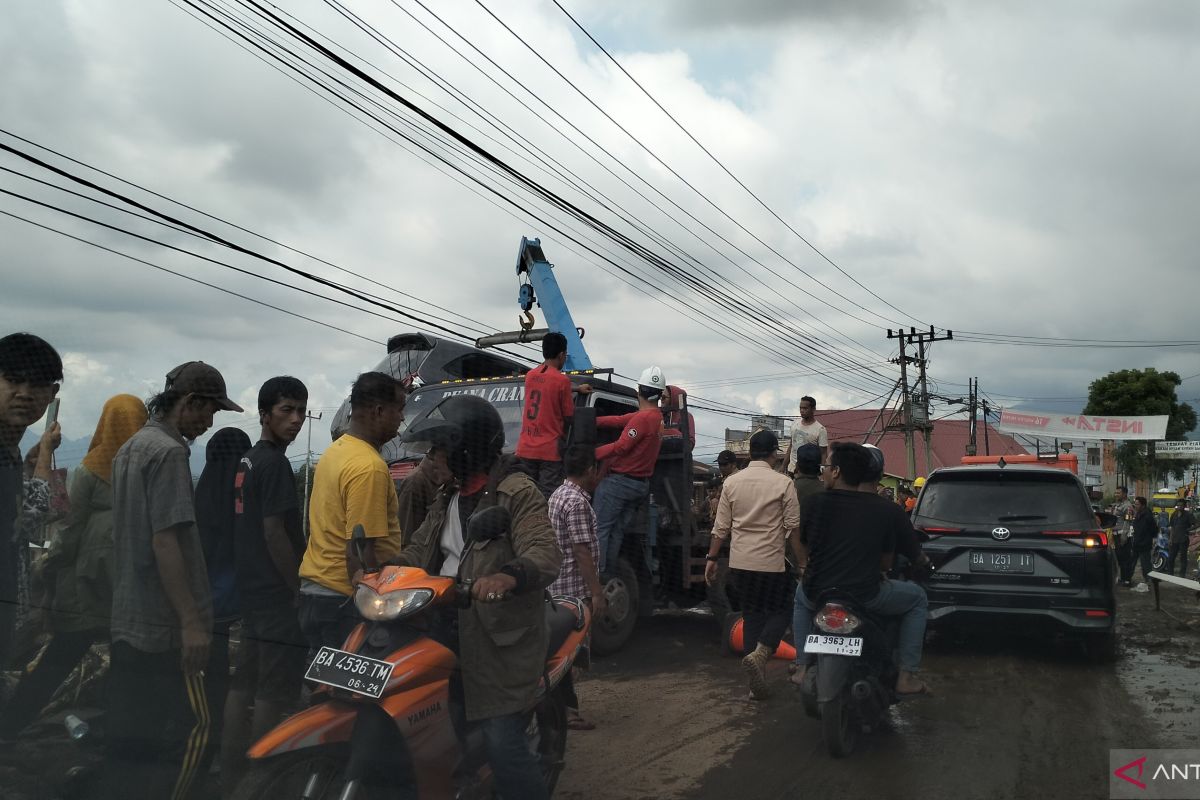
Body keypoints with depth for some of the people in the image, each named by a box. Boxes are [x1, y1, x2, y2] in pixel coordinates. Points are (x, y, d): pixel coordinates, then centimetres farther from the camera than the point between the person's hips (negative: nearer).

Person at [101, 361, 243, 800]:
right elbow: (165, 540, -21)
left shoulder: (130, 447, 16)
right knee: (191, 727, -4)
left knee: (128, 736, 14)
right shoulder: (168, 451, -14)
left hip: (126, 621, 10)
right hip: (163, 626, -10)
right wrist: (191, 621, -20)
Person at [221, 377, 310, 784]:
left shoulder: (245, 461, 14)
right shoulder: (274, 463, -15)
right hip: (278, 596, -10)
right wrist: (299, 590, -14)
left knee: (244, 685, 13)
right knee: (274, 694, -4)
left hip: (252, 592, 10)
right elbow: (274, 532, -20)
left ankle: (231, 773, 21)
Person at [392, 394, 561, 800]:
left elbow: (545, 553, -24)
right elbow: (419, 550, 18)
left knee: (503, 743, -11)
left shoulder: (517, 492, -10)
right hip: (447, 623, 8)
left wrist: (508, 576, -44)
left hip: (499, 633, -8)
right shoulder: (447, 498, 18)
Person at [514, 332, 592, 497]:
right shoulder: (562, 380, -10)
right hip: (550, 449, -6)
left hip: (526, 448, 6)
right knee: (548, 499, -4)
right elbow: (569, 417, -3)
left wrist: (576, 388, 35)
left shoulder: (530, 375, 10)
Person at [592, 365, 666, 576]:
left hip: (619, 480, -9)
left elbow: (621, 447, -20)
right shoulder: (657, 417, 12)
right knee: (617, 533, 12)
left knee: (599, 529, -5)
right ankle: (608, 576, 14)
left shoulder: (642, 418, -18)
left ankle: (596, 574, -7)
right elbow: (620, 421, 9)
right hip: (642, 485, 9)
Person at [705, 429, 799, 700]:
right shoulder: (783, 483, -7)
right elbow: (793, 526, -6)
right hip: (772, 563, -4)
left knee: (751, 615, 14)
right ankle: (759, 654, -15)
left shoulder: (732, 482, 3)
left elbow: (721, 528, 4)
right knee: (778, 612, 11)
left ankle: (757, 682, 16)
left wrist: (712, 558, 10)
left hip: (740, 563, 4)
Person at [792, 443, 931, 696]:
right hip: (865, 597, -2)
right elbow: (885, 563, 5)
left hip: (817, 595, 2)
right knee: (917, 598, 25)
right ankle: (906, 676, 18)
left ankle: (804, 667, 31)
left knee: (801, 597, 38)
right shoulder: (886, 512, -4)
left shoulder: (813, 503, -3)